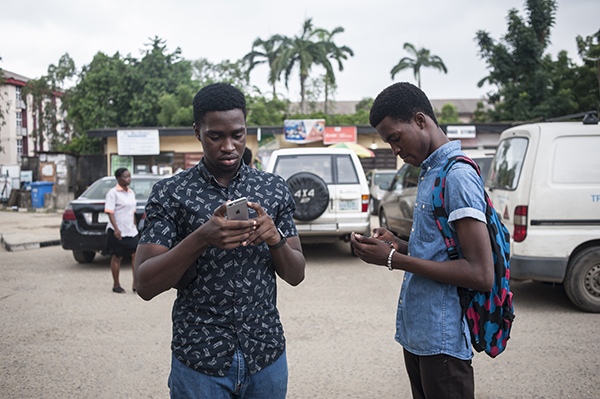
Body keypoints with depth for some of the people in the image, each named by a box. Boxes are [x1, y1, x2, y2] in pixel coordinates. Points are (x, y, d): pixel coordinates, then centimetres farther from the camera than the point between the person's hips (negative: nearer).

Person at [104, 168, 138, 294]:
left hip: (131, 231, 7)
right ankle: (116, 285, 14)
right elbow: (110, 212, -15)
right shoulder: (113, 193, -9)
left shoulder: (131, 192, 13)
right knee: (117, 257, 3)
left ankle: (136, 284, 5)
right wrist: (116, 229, -23)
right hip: (117, 232, -6)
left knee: (136, 254, 0)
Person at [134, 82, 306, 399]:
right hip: (199, 360, -2)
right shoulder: (170, 194, -7)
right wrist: (201, 238, -27)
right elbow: (145, 285, -13)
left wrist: (274, 238, -18)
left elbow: (296, 275, 3)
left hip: (266, 355, 3)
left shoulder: (274, 188, 2)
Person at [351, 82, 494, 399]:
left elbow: (481, 274, -22)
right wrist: (398, 245, 3)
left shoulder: (458, 175, -17)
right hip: (416, 335, 9)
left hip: (442, 341, -9)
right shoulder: (430, 173, 14)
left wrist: (395, 259, -19)